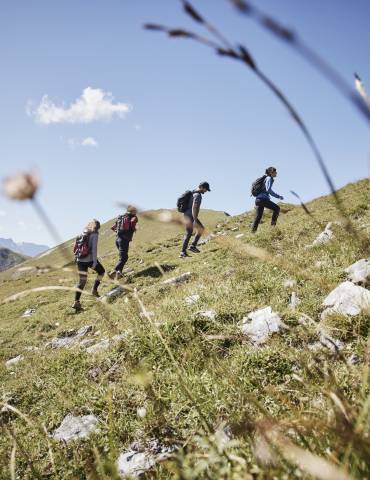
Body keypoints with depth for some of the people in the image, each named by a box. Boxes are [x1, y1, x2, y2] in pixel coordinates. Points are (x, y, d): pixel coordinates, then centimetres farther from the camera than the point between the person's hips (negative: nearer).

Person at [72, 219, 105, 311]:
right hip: (89, 259, -6)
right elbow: (94, 248, -15)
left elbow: (77, 247, 16)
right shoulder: (94, 234, -6)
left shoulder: (83, 234, 13)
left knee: (82, 281, 9)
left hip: (79, 260, 6)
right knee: (101, 271, 21)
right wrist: (95, 261, -16)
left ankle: (76, 302, 1)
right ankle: (94, 290, 13)